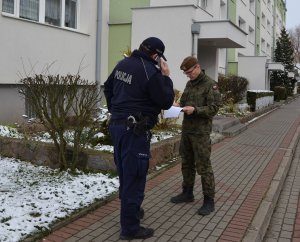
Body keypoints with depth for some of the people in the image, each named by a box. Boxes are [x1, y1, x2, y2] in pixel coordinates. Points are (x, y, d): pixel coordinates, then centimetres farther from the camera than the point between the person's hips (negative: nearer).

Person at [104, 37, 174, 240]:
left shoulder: (123, 64, 10)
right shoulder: (151, 71, -17)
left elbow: (108, 87, 23)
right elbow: (166, 102, -10)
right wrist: (166, 77, -1)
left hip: (117, 125, 9)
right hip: (135, 130, -9)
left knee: (124, 173, 21)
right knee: (134, 177, -1)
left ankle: (129, 209, 40)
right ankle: (130, 227, 8)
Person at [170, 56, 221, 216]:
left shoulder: (210, 84, -9)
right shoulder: (189, 84, 14)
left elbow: (213, 108, -14)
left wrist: (195, 110, -24)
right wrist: (178, 105, 0)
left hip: (201, 132, -7)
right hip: (186, 129, 8)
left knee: (203, 167, -3)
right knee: (186, 164, 15)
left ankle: (209, 201, 7)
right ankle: (187, 193, 29)